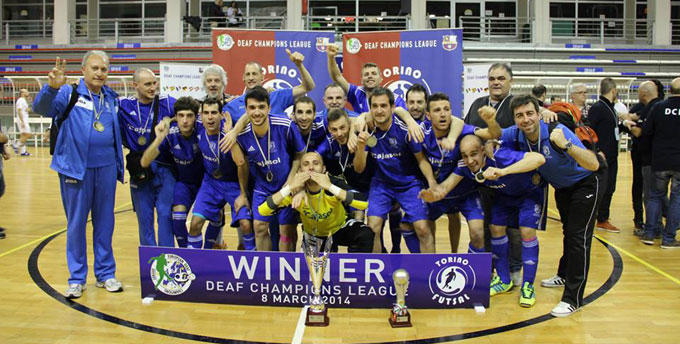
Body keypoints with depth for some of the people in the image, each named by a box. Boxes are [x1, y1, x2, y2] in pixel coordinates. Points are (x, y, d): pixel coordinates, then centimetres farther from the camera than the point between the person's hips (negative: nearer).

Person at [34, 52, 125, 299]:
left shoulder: (112, 98, 10)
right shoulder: (69, 93, -3)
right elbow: (41, 108, -19)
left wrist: (120, 163, 3)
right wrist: (52, 87, -39)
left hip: (106, 168, 4)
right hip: (76, 169, -3)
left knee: (105, 223, 11)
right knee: (76, 224, 6)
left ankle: (106, 274, 22)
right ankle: (77, 278, 18)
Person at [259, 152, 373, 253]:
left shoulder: (335, 183, -29)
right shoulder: (295, 190, -24)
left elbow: (364, 203, -45)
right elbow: (262, 211, -32)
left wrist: (330, 186, -49)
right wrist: (290, 187, -41)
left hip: (340, 228, -3)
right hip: (314, 235, 3)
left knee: (365, 235, -30)